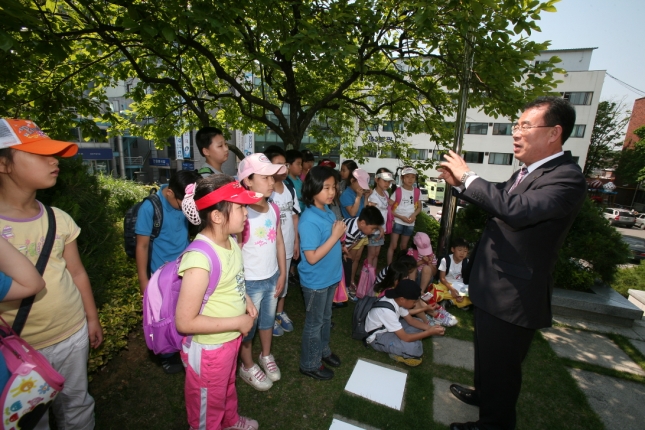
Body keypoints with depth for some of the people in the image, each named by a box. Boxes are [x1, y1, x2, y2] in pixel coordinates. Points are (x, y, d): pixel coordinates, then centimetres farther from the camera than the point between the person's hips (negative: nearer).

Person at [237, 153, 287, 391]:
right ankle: (247, 367, 42)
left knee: (268, 319, 25)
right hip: (250, 282, -6)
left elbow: (279, 243, 5)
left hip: (272, 278, 6)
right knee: (248, 325, 17)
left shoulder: (274, 209, -2)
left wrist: (282, 273, 6)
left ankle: (266, 356, 50)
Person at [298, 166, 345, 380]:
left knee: (325, 317, 26)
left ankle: (323, 350, 49)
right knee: (314, 322, 13)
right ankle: (310, 364, 35)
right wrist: (335, 236, -27)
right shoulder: (309, 220, -27)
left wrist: (339, 235, -4)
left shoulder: (328, 211, -1)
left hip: (330, 276, 8)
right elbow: (312, 257, -27)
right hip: (315, 281, -8)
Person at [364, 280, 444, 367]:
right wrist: (430, 332, -24)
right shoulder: (387, 311, -36)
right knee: (413, 348, -30)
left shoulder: (396, 300, -11)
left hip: (387, 328, 9)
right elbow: (405, 338, -30)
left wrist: (429, 327, -12)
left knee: (419, 324, 6)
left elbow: (411, 320, 3)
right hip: (377, 337, -9)